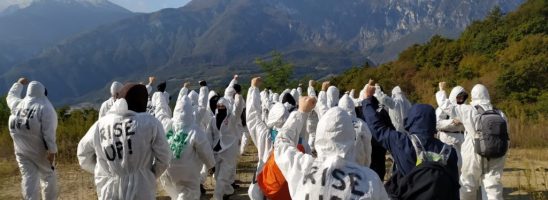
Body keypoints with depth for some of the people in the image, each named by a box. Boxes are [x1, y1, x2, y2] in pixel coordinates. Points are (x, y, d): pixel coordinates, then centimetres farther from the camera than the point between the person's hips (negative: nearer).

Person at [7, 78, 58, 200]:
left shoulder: (18, 104, 4)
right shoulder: (45, 108, -12)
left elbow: (11, 96, 30)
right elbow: (48, 132, -20)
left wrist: (19, 84, 44)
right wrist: (52, 150, -20)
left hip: (21, 150, 4)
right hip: (40, 149, -4)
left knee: (28, 178, 0)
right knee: (49, 176, 12)